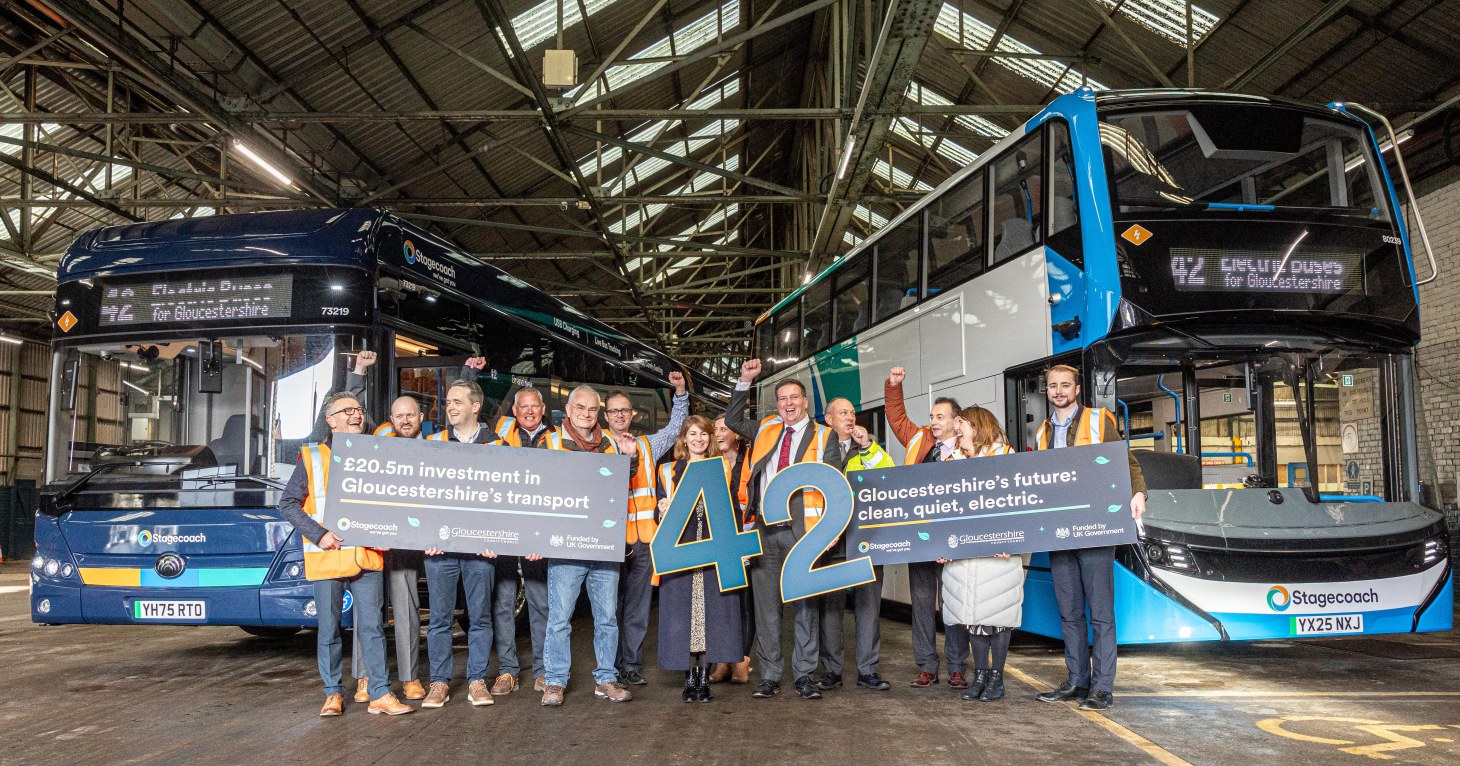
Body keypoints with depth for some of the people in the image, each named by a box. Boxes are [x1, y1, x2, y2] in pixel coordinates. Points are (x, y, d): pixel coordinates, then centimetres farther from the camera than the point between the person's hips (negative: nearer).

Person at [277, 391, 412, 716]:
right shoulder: (312, 458, 3)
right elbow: (288, 504, 2)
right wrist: (319, 534, -10)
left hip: (367, 557, 2)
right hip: (327, 557, -2)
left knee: (373, 626, 0)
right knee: (329, 628, 6)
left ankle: (380, 694, 4)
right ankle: (333, 693, 18)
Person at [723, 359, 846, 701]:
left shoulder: (823, 436, 5)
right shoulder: (765, 429, 16)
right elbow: (732, 420, 28)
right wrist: (745, 382, 17)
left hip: (802, 527, -3)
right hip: (764, 527, 3)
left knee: (806, 603, 1)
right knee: (766, 603, 5)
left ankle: (804, 675, 8)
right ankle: (769, 676, 12)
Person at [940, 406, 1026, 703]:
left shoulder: (1005, 456, 1)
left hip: (999, 553, -4)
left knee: (997, 612, 0)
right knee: (972, 612, 5)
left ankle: (996, 677, 9)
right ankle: (980, 675, 14)